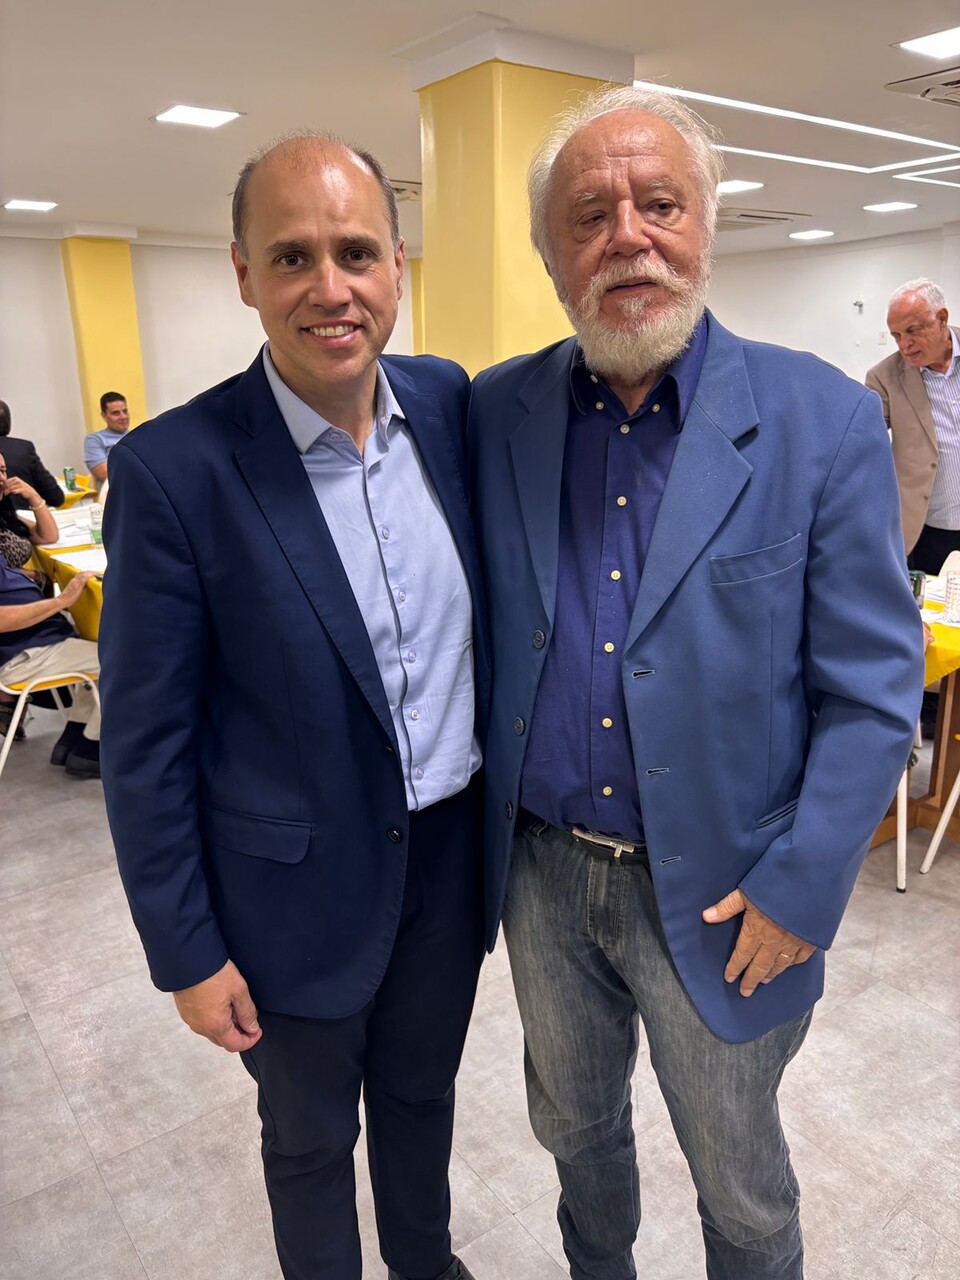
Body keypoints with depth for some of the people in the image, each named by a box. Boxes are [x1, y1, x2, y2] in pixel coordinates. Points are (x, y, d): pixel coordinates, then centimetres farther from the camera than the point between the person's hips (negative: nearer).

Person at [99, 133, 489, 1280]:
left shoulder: (449, 402, -6)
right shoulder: (174, 470, -20)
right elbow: (145, 743, -13)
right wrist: (185, 954, -8)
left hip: (453, 848, 5)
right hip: (301, 887, -4)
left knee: (422, 1092, 29)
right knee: (310, 1139, 23)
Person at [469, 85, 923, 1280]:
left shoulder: (823, 421, -13)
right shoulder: (494, 413, -4)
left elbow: (873, 692, -10)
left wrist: (799, 889, -13)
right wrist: (482, 817, 2)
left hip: (719, 896, -3)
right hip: (542, 870, 4)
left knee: (741, 1184, 21)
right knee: (575, 1129, 28)